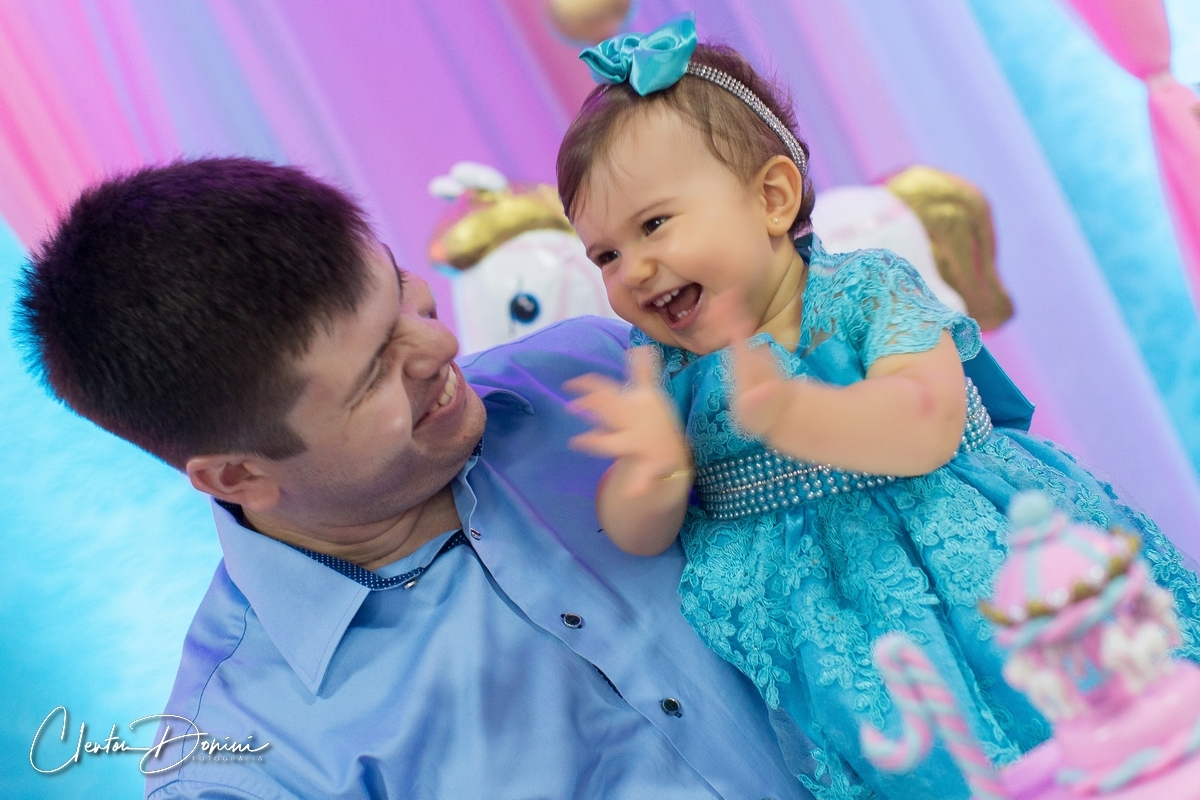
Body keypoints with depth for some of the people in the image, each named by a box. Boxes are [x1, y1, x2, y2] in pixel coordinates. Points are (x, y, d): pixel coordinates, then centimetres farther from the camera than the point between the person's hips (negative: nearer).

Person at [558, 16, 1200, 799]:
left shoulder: (866, 288, -5)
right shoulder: (663, 367, 5)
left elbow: (929, 427, -20)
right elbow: (641, 535, 0)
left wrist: (790, 413, -36)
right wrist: (648, 475, -24)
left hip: (957, 552, -1)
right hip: (808, 588, 2)